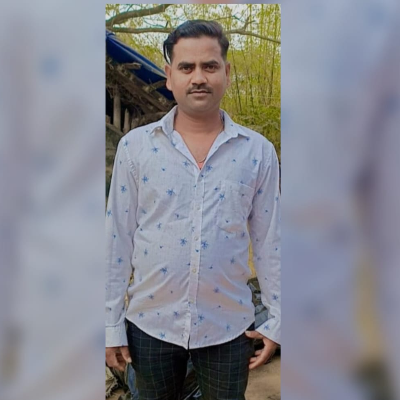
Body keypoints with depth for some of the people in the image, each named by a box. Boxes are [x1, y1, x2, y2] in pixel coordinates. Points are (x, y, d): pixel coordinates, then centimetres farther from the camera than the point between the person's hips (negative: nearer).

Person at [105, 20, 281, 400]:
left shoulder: (258, 151, -4)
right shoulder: (135, 145, -6)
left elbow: (268, 241, -1)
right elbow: (118, 237, -4)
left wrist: (277, 319, 2)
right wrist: (111, 322, -2)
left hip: (229, 325, 0)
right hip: (149, 322, 1)